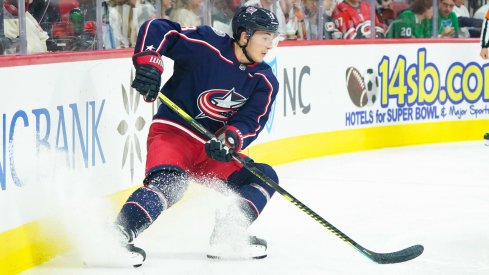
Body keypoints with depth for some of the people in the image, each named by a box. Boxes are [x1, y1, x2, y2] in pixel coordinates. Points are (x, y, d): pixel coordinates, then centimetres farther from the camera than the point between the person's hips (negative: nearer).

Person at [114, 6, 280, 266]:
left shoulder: (265, 81, 2)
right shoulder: (206, 44, -14)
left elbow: (252, 122, -8)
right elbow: (156, 29, -13)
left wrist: (228, 140, -28)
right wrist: (148, 62, -29)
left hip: (213, 149, 7)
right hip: (172, 133, -7)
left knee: (264, 177, 1)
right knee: (169, 182, -34)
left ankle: (227, 237, -11)